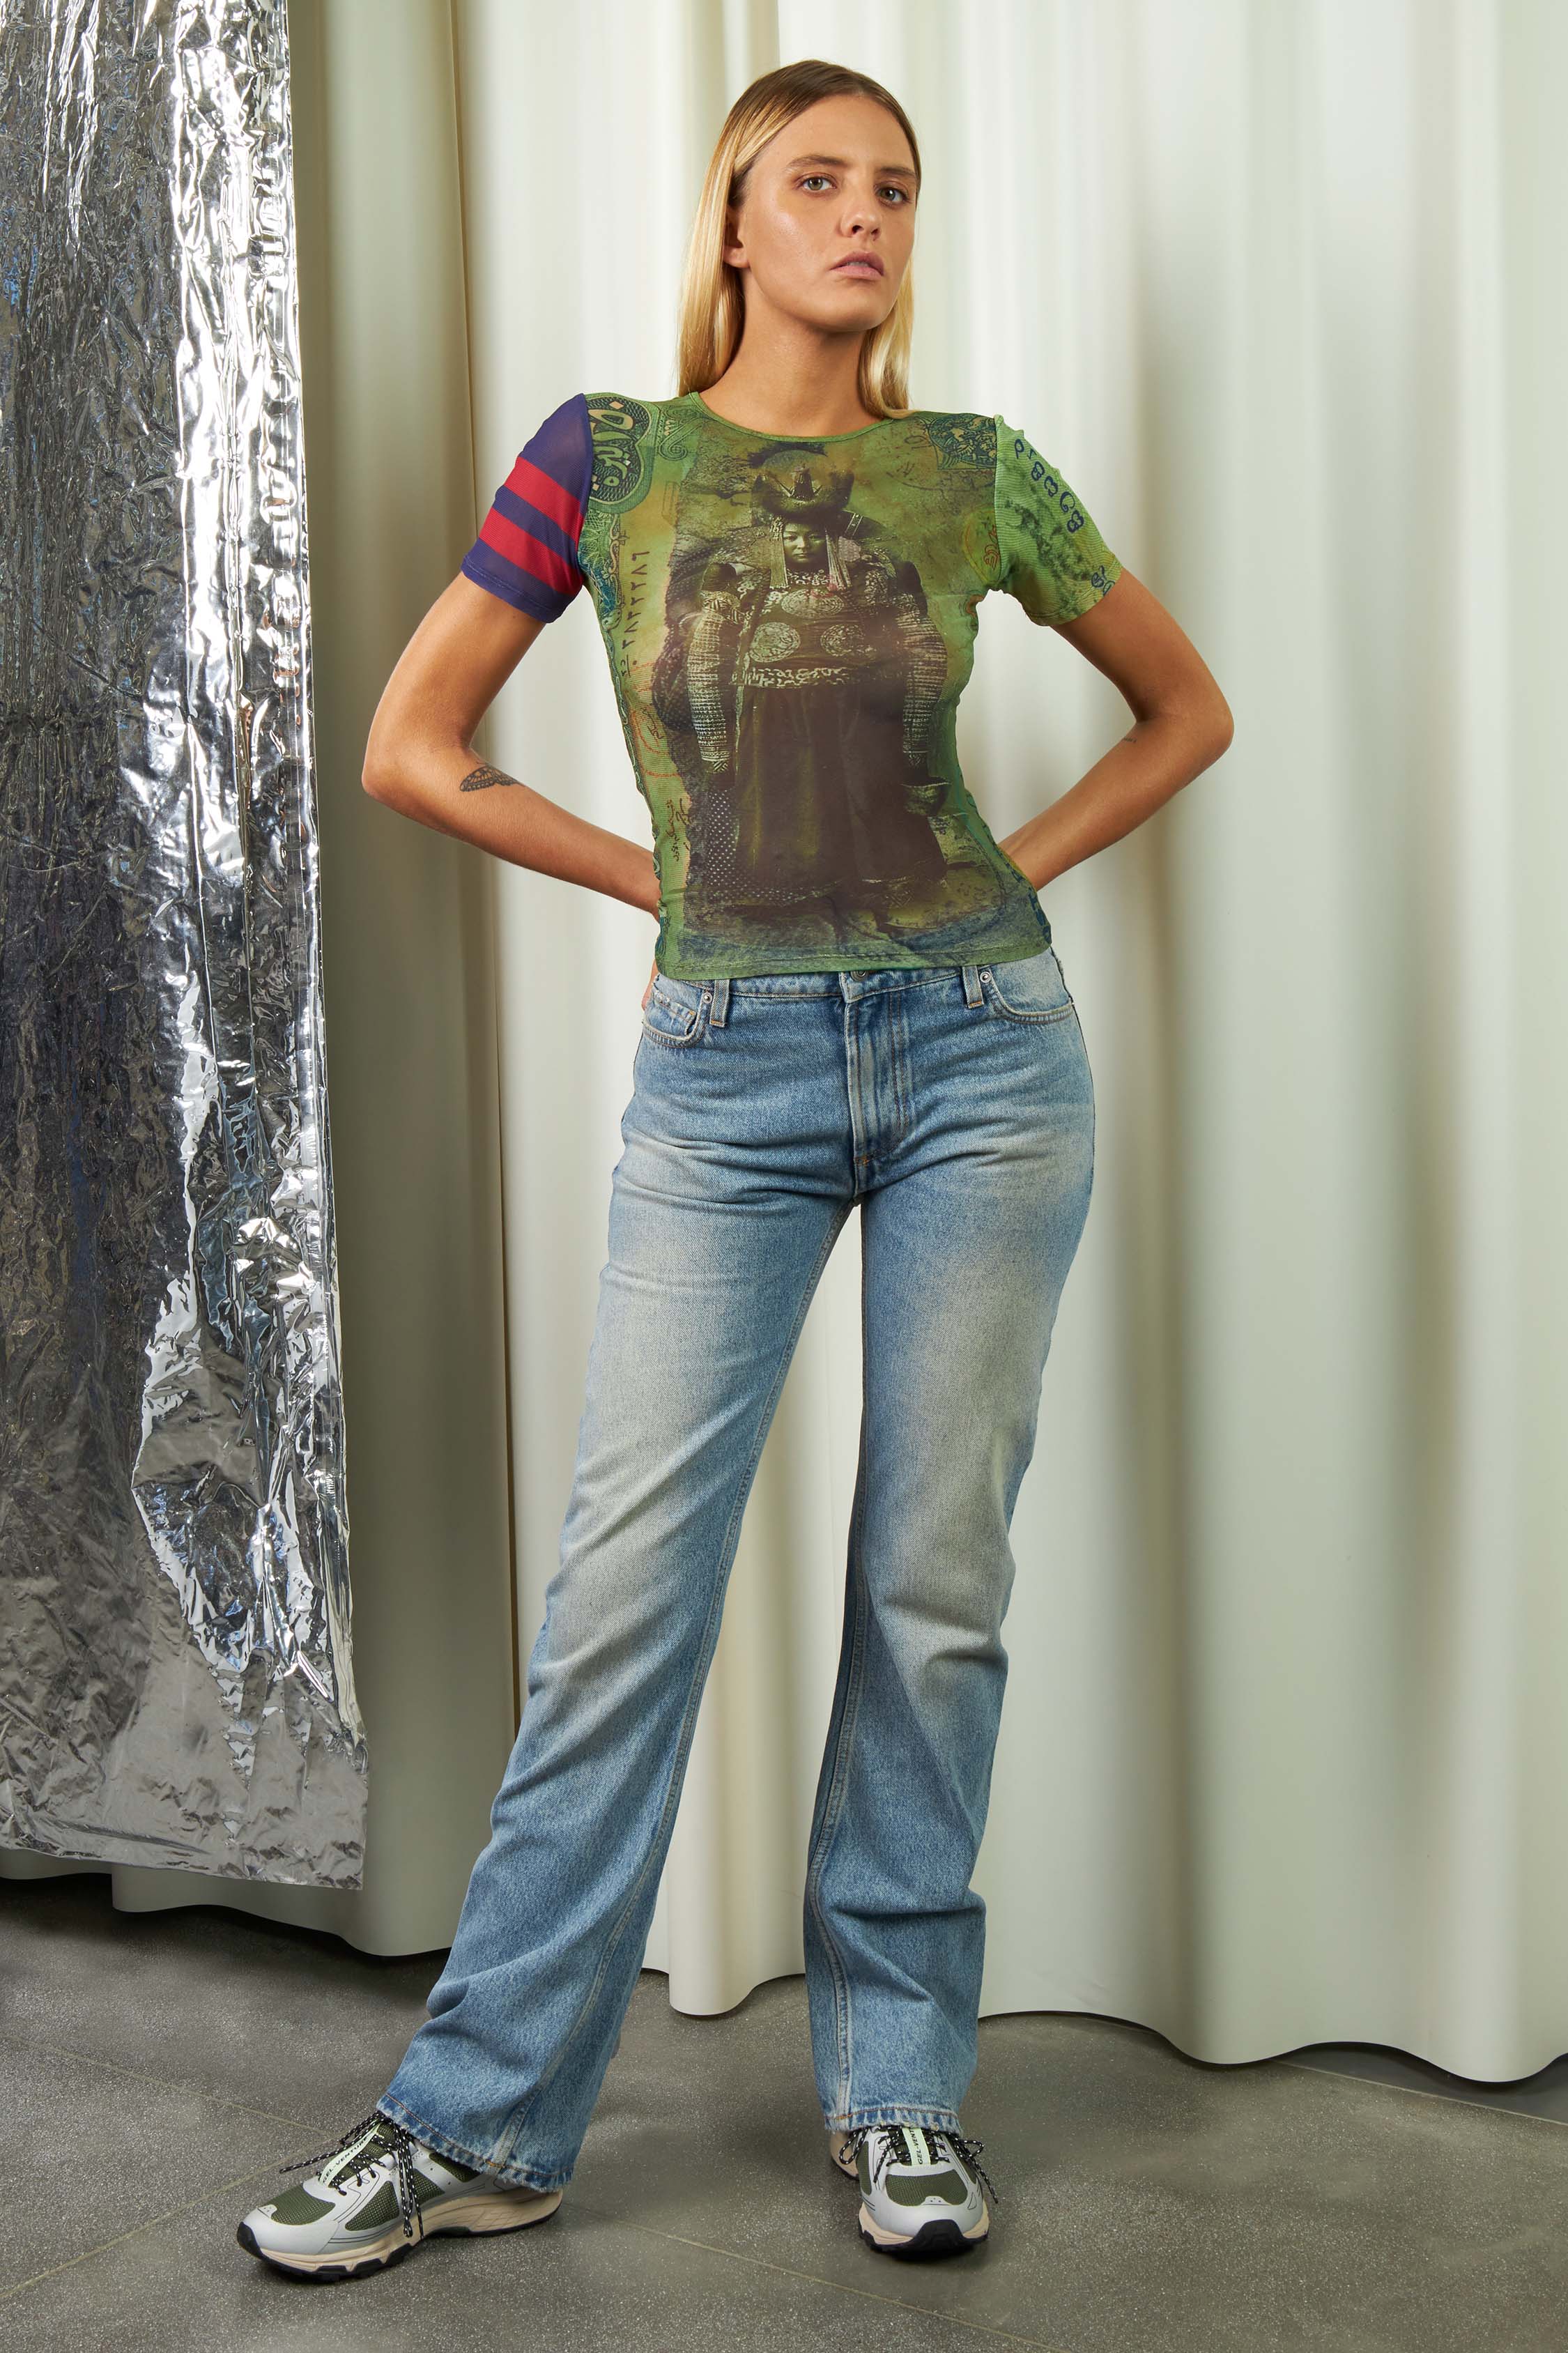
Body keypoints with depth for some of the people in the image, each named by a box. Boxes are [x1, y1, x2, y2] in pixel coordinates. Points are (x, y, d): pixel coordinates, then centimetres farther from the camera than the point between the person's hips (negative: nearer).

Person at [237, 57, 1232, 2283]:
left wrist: (1007, 877, 6)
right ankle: (481, 2116, 11)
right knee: (630, 1583, -2)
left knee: (936, 1578, 5)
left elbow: (1188, 707, 17)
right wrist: (669, 880, 4)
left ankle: (903, 2082, 21)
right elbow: (413, 748, 6)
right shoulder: (605, 455, 3)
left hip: (980, 1046, 1)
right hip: (728, 1071, -1)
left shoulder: (979, 473, 6)